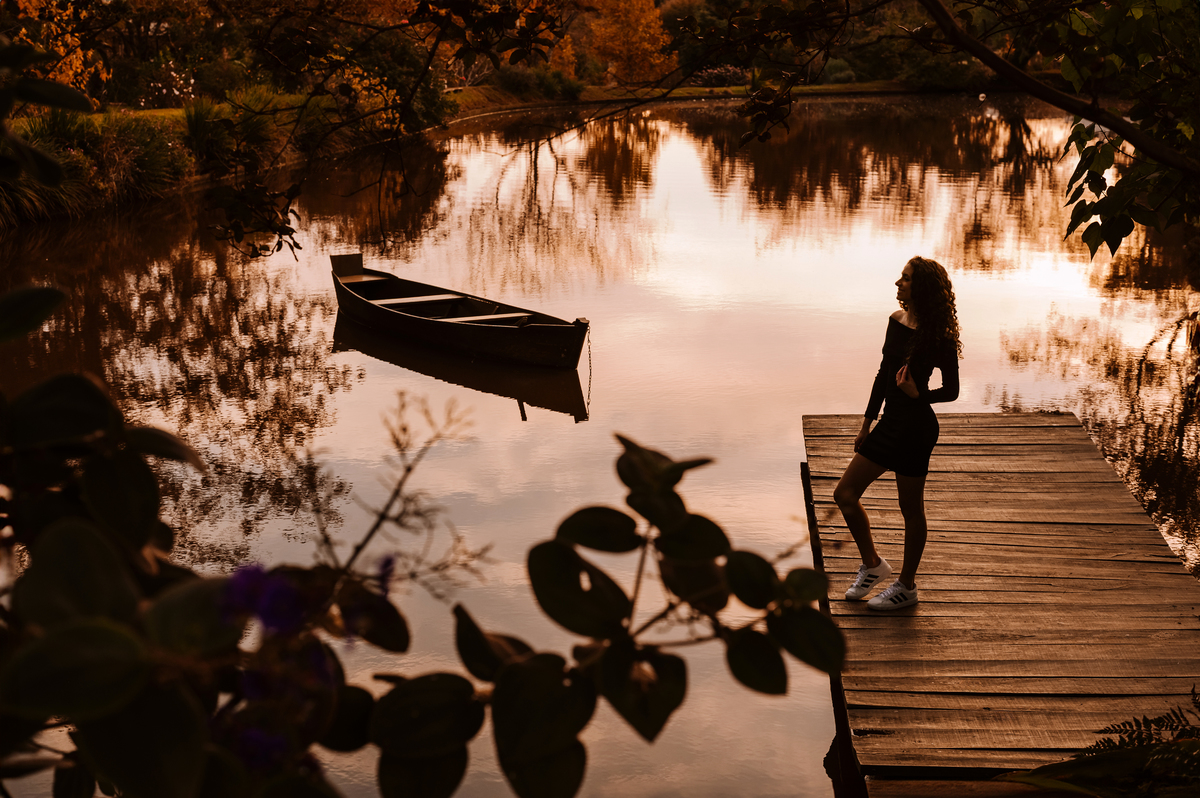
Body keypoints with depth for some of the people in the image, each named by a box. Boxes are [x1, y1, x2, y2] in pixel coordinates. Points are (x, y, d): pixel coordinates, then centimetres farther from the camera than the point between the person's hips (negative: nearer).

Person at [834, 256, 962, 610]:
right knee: (845, 493, 8)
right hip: (890, 422, 8)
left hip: (916, 428, -8)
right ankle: (872, 564, 25)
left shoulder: (937, 335, -14)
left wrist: (918, 394, -26)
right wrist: (867, 423, 17)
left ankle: (907, 586, 20)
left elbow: (951, 390, -8)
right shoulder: (896, 321, 7)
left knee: (911, 508, 5)